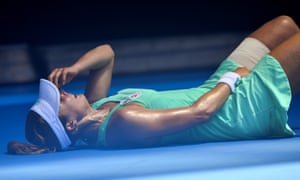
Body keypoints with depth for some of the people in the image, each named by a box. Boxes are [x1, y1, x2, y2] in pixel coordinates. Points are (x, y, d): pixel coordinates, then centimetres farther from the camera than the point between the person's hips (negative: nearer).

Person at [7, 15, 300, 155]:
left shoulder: (94, 108, -7)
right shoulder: (124, 122, -34)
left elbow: (106, 54, 7)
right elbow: (200, 112, -32)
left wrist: (73, 69, -12)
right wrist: (232, 78, -16)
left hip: (215, 88, 9)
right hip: (249, 106, -9)